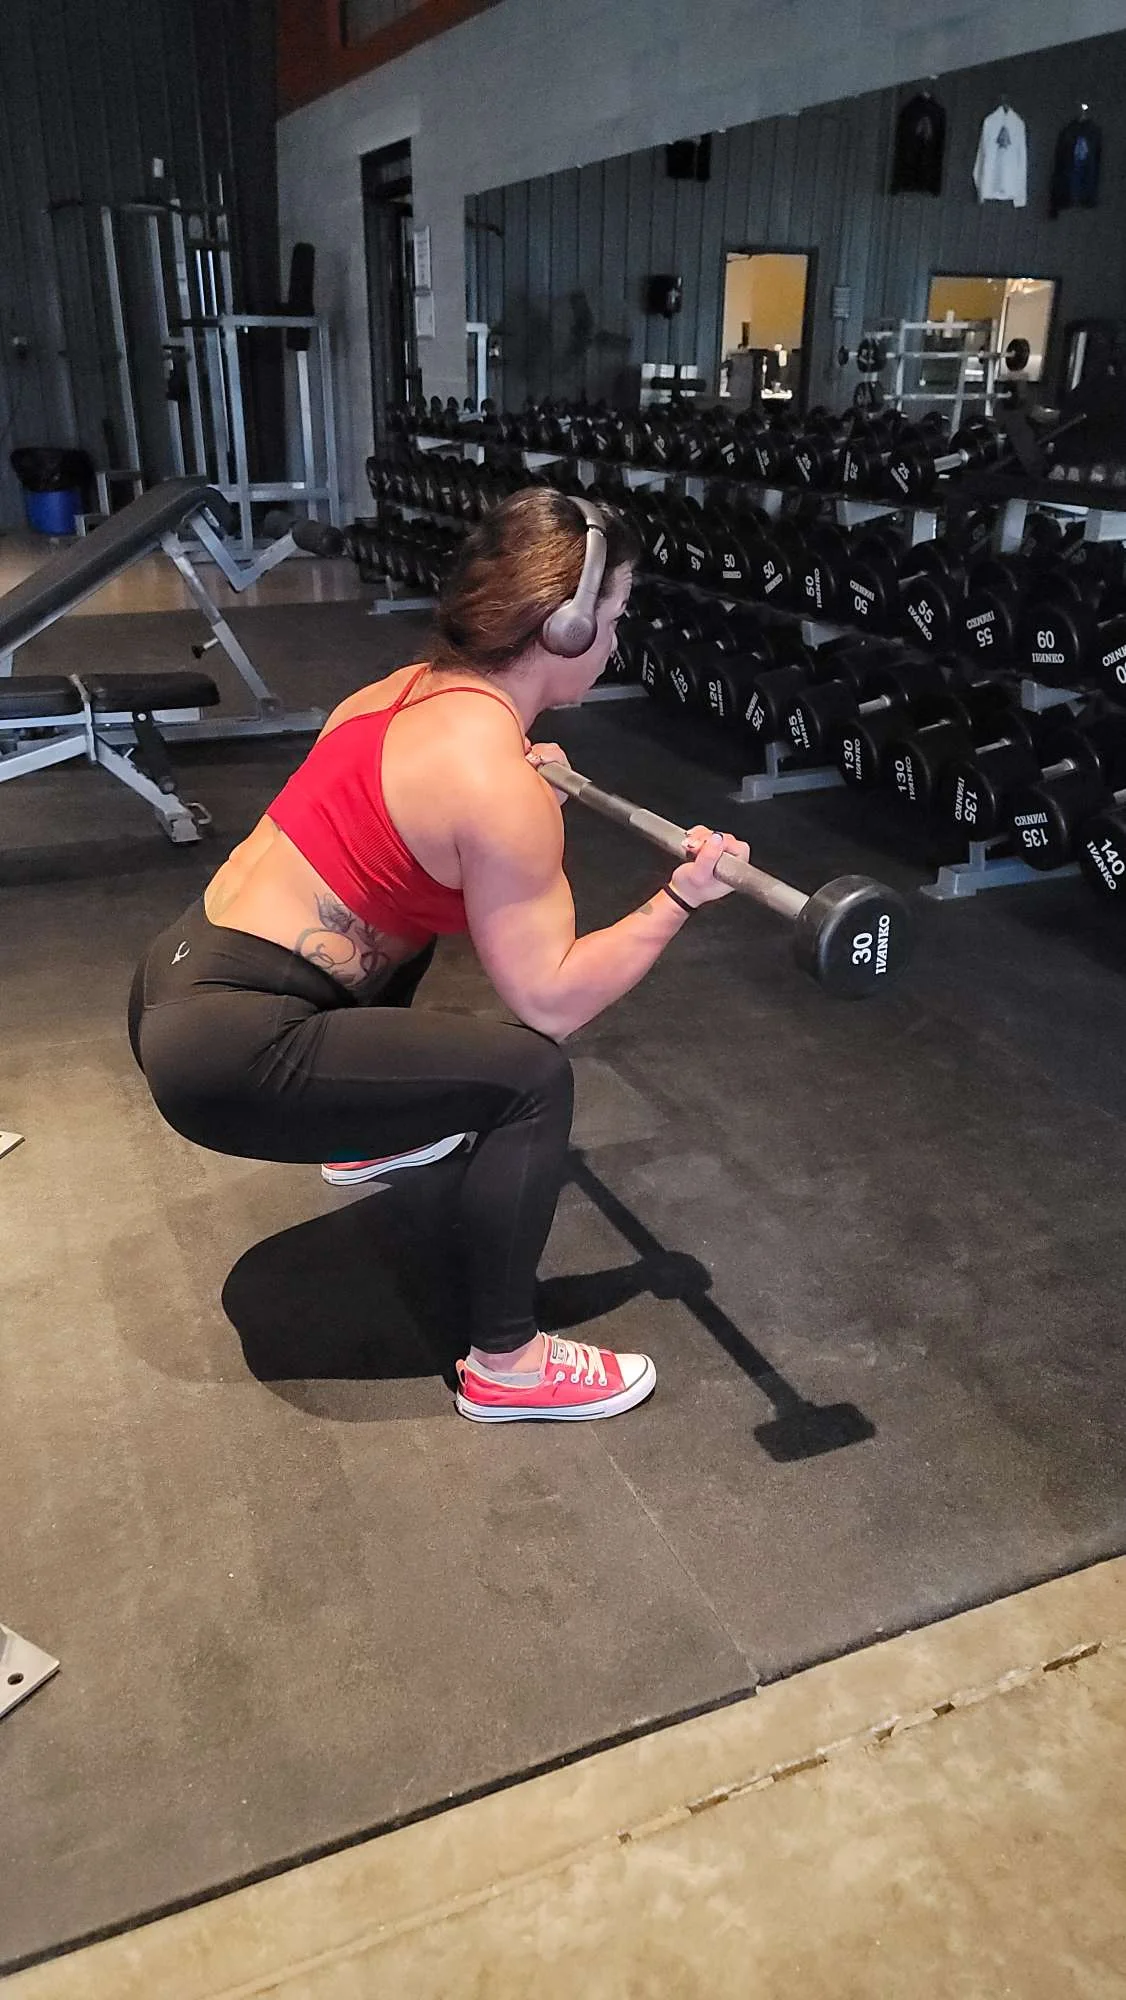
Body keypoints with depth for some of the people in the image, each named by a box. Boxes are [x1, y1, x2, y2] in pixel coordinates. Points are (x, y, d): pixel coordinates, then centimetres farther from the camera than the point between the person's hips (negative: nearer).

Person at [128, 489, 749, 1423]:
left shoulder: (413, 689, 7)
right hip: (224, 1055, -10)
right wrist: (678, 901, -12)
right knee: (530, 1074, -14)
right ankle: (506, 1364, 2)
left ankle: (370, 1136, 50)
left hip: (177, 977, 10)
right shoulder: (497, 784, -19)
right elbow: (548, 999, -16)